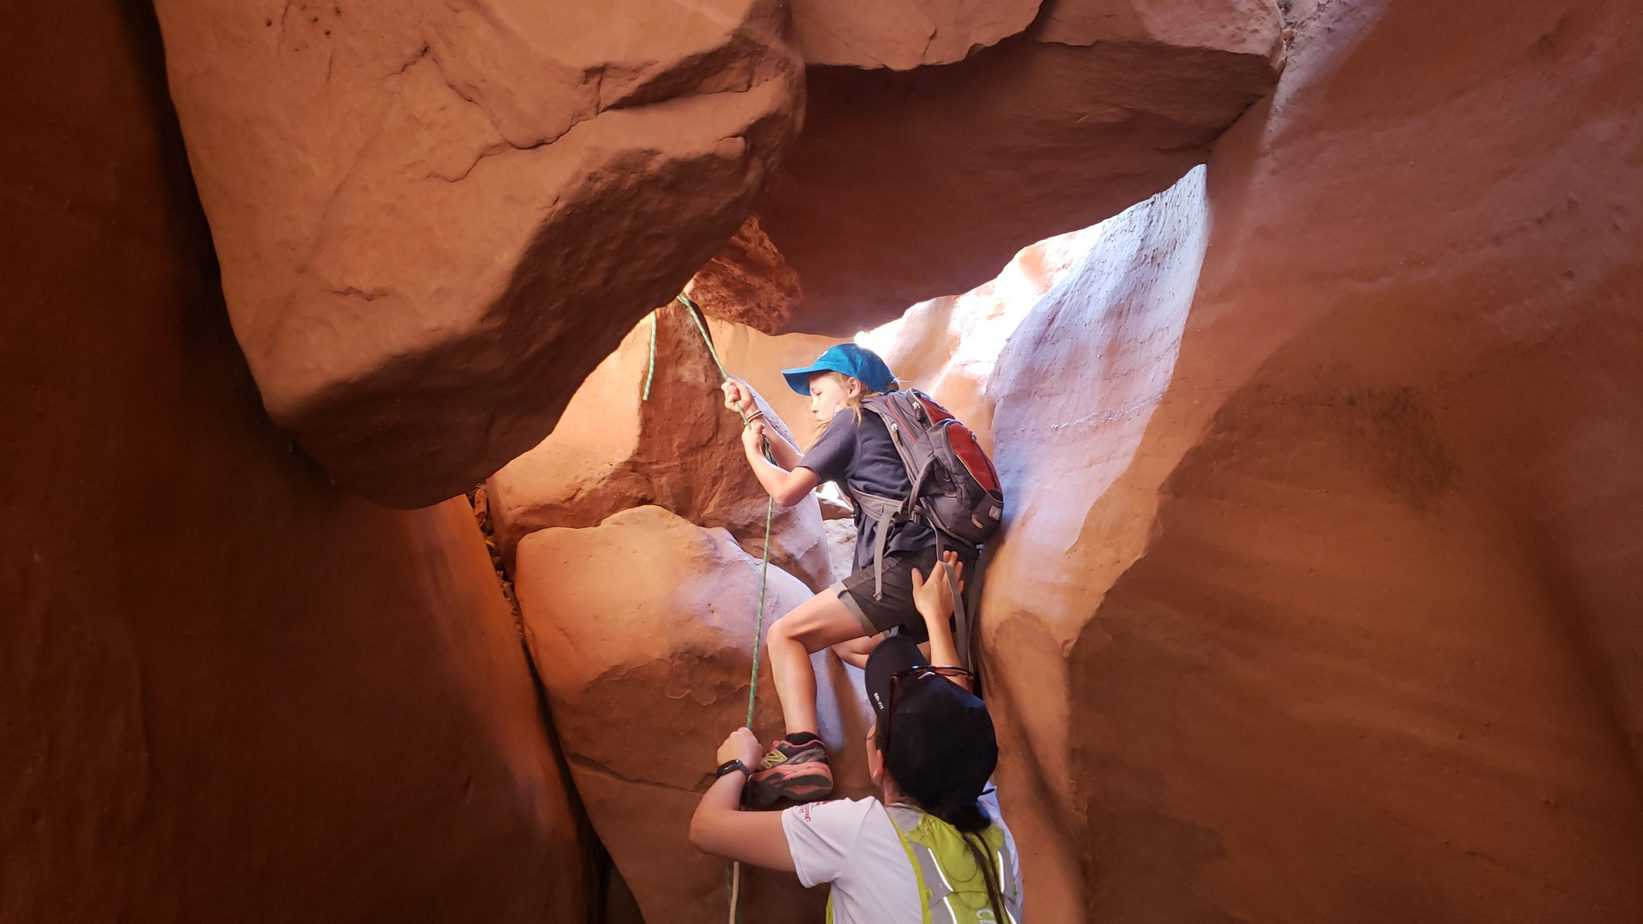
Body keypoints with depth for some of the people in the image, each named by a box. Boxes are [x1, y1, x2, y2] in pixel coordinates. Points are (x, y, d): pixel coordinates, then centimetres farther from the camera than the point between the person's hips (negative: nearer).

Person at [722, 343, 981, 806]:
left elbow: (786, 490, 3)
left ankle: (801, 752, -23)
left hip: (906, 567, -9)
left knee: (785, 634, -5)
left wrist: (752, 451, 21)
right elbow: (802, 466, 35)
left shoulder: (852, 420, 4)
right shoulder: (889, 423, 29)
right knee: (847, 643, 30)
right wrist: (754, 413, 35)